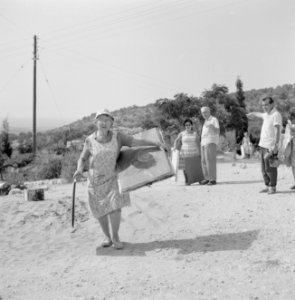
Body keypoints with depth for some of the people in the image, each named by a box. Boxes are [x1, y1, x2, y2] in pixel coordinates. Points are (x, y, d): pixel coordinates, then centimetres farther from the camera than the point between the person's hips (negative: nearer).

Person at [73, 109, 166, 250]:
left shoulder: (117, 136, -7)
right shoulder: (90, 140, -8)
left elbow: (136, 142, -10)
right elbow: (82, 159, 0)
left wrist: (156, 143, -17)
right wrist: (79, 170, -20)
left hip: (113, 178, 0)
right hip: (96, 180, 1)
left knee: (115, 206, -13)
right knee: (100, 211, 6)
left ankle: (115, 236, 7)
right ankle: (107, 236, 28)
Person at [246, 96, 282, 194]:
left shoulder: (276, 115, -11)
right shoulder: (266, 114, 15)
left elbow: (277, 131, -20)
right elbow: (259, 114, 39)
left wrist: (276, 145, -28)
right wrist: (252, 114, 58)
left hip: (270, 146, -9)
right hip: (263, 145, 9)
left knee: (270, 168, -6)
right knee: (264, 168, 10)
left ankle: (273, 187, 2)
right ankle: (267, 186, 17)